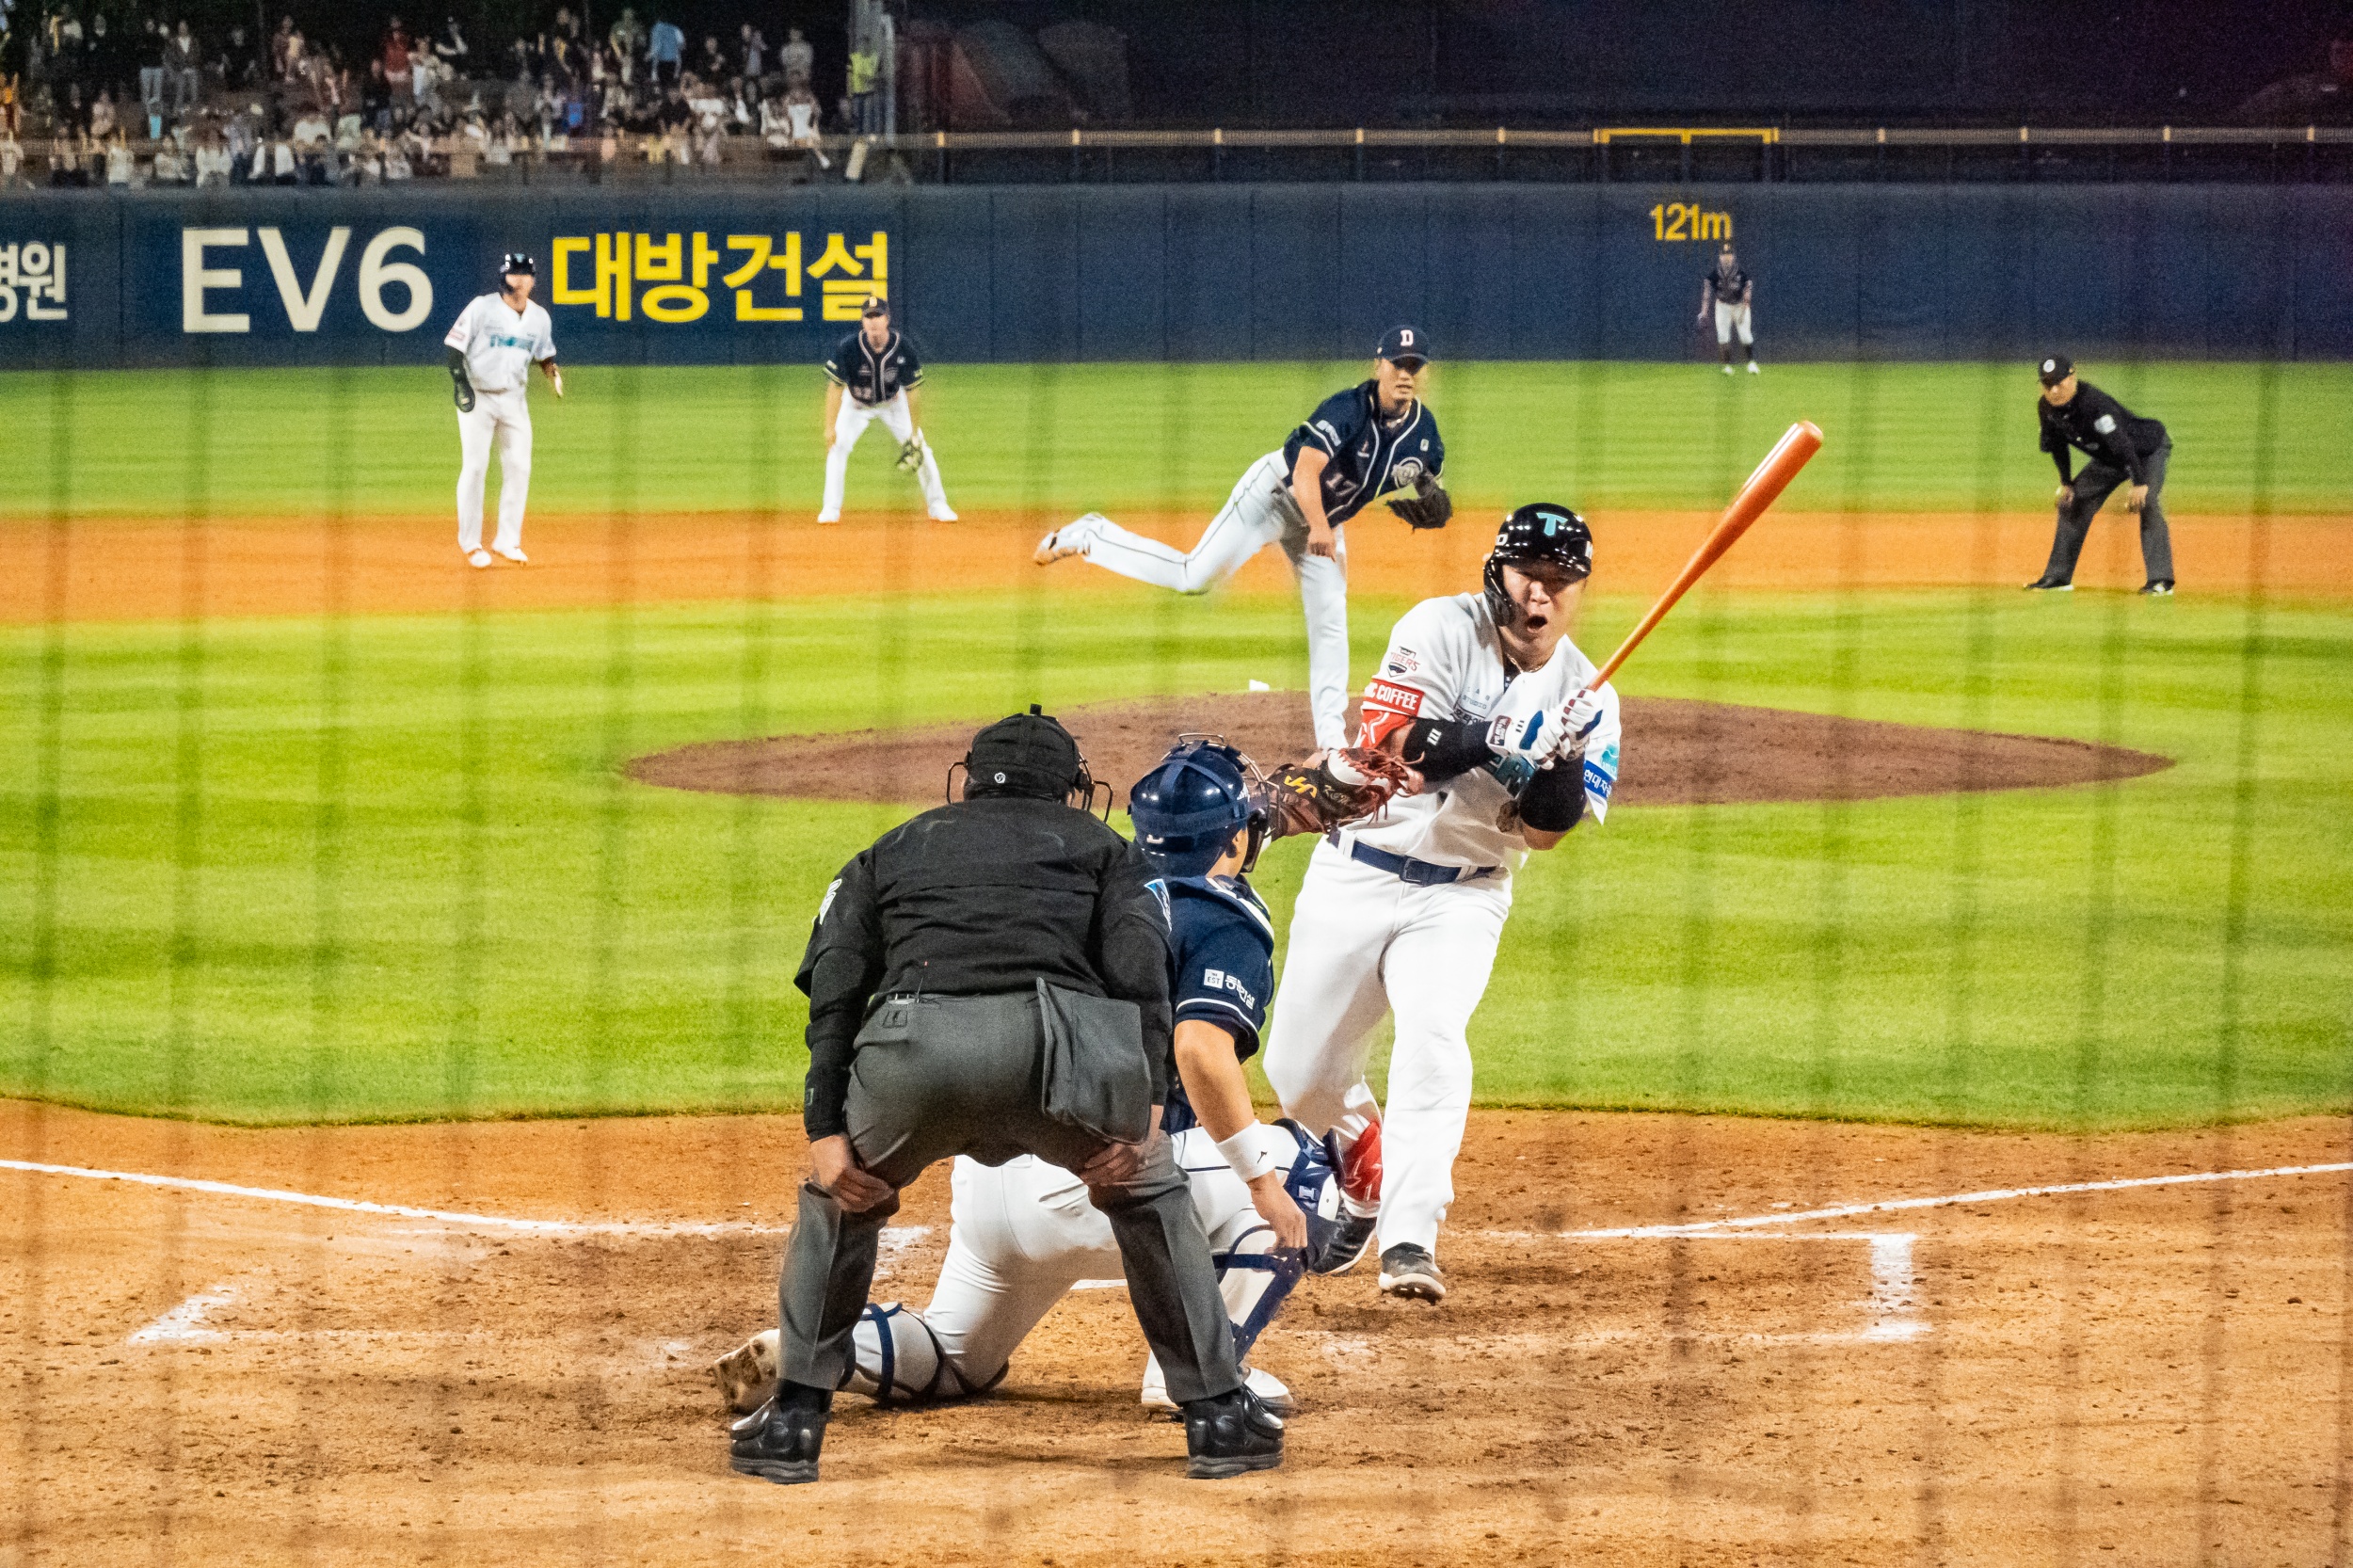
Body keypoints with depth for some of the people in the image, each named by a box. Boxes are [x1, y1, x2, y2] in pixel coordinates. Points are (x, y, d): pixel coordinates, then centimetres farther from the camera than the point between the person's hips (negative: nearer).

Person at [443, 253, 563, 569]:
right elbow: (455, 346, -9)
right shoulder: (481, 308, -11)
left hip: (513, 398, 5)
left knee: (519, 467, 0)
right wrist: (460, 383, -22)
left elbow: (544, 355, 17)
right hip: (477, 397, -5)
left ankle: (508, 540, 11)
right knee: (474, 468, -4)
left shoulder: (539, 317, 4)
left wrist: (552, 371, -6)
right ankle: (470, 543, 5)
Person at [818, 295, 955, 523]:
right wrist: (830, 427, -29)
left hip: (893, 404, 0)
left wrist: (915, 434, -18)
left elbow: (911, 392, -20)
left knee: (921, 449, -6)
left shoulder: (903, 348, -27)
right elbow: (834, 388, -24)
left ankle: (937, 506, 7)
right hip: (857, 405, 0)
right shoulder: (848, 348, -30)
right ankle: (831, 509, -4)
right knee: (837, 447, -15)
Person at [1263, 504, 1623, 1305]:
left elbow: (1542, 830, -8)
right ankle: (1364, 1172, 38)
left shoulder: (1588, 699, -3)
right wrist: (1491, 739, -36)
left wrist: (1564, 759, -28)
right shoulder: (1442, 630, -11)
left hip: (1460, 898, 0)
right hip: (1355, 875, 0)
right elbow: (1389, 751, -22)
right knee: (1299, 1073, 5)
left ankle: (1408, 1241, -31)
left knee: (1433, 1035, -27)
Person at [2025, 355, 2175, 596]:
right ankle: (2058, 577, 17)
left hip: (2148, 450, -8)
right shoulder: (2046, 408, -14)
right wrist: (2066, 483, 6)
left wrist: (2140, 484, -41)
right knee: (2072, 502, 6)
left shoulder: (2093, 403, -38)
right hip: (2108, 459, 8)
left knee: (2147, 503, -27)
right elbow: (2057, 445, 5)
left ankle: (2160, 579, -29)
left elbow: (2121, 443, -40)